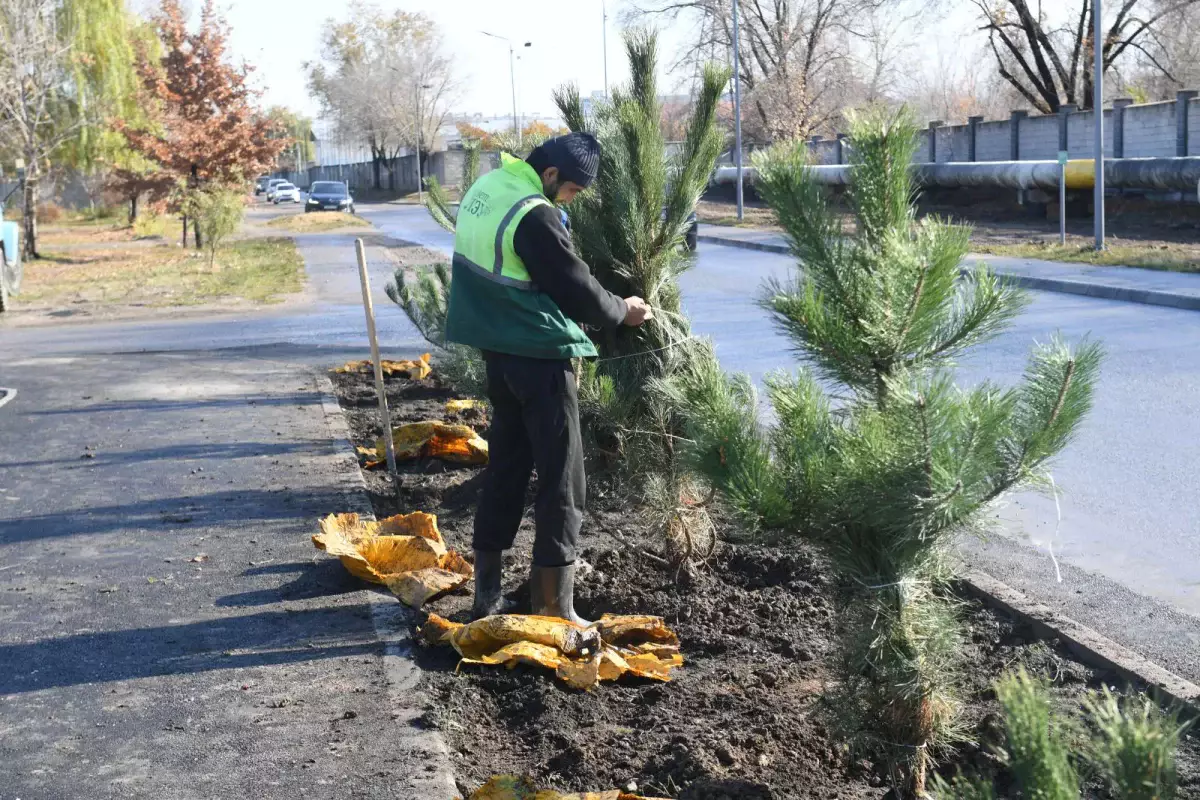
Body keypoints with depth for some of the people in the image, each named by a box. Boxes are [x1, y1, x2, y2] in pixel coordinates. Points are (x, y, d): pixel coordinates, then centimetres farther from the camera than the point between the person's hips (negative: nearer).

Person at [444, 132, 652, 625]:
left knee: (505, 469, 17)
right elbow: (577, 291, -16)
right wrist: (623, 311, 3)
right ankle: (554, 608, 1)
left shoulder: (485, 188, 7)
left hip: (498, 350, 9)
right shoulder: (535, 217, -22)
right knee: (561, 480, -2)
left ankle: (487, 593, 22)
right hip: (541, 356, -9)